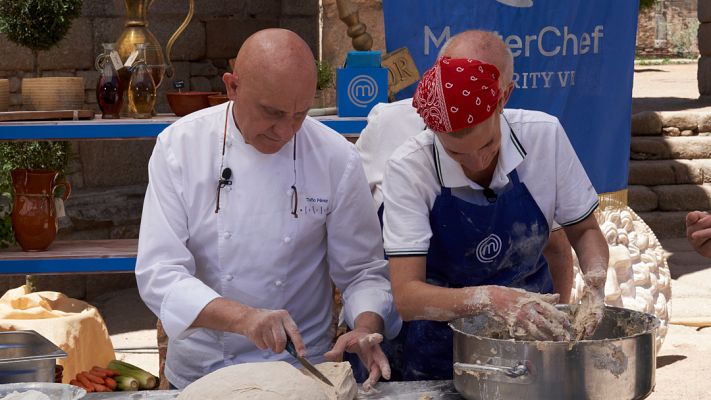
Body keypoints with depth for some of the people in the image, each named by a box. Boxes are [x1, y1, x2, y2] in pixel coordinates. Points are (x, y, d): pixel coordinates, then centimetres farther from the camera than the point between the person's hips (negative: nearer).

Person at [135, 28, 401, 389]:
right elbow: (159, 273, -13)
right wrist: (242, 317, -29)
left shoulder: (336, 159, -7)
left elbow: (363, 272, 0)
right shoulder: (179, 145, -8)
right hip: (199, 370, 0)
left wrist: (366, 329, -22)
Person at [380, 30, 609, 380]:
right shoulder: (408, 170, -18)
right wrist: (487, 299, -39)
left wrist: (595, 278, -18)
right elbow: (406, 297, -22)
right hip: (442, 349, -2)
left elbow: (584, 231, 4)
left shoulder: (546, 137, -11)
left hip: (534, 335, 2)